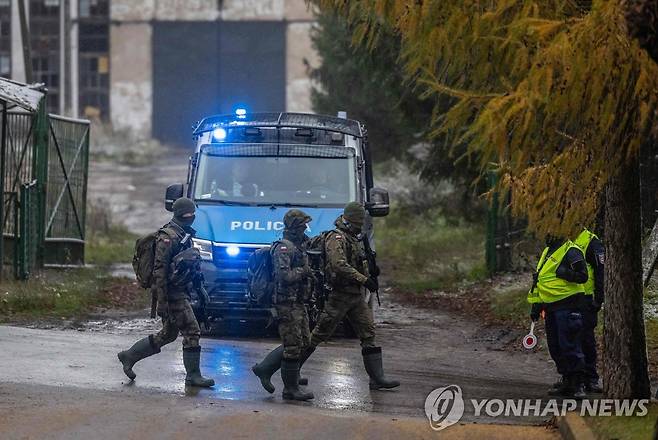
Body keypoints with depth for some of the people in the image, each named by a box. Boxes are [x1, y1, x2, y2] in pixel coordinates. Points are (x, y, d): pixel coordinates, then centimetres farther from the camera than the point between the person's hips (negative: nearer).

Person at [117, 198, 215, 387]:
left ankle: (129, 356, 23)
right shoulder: (168, 237, -16)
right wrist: (162, 302, -22)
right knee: (192, 331, -7)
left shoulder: (185, 235, 14)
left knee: (168, 334, 15)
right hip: (172, 293, -10)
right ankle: (193, 375, 0)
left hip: (180, 292, 10)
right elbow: (159, 270, -20)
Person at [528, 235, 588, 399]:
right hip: (551, 308, 9)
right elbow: (539, 281, 27)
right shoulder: (547, 252, 19)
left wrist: (563, 273, -25)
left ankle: (579, 384, -9)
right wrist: (536, 306, 25)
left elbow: (582, 276, -18)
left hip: (567, 306, -9)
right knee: (555, 347, 10)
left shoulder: (571, 252, -9)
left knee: (570, 345, -11)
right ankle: (567, 381, 18)